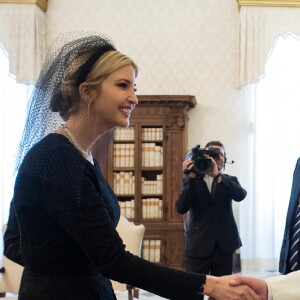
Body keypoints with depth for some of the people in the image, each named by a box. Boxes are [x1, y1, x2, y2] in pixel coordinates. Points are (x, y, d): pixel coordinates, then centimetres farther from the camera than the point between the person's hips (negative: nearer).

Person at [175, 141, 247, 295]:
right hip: (198, 245, -2)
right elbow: (181, 208, -8)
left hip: (223, 245, 2)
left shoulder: (229, 181, 10)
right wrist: (190, 178, -16)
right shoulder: (191, 180, 6)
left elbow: (241, 195, -13)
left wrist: (217, 175, -22)